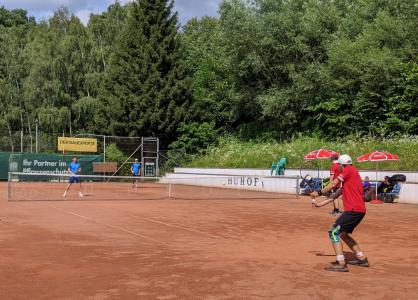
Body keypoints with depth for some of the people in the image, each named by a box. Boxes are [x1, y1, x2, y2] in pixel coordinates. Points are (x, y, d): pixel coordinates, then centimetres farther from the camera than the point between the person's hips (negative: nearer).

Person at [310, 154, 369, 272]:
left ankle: (341, 264, -18)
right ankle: (362, 258, 28)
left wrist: (319, 193, 6)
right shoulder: (353, 174, 24)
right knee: (344, 234, 24)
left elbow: (333, 184, -6)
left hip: (353, 210, -10)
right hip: (360, 210, 10)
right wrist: (320, 204, 21)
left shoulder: (348, 170, -2)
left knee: (333, 232, -10)